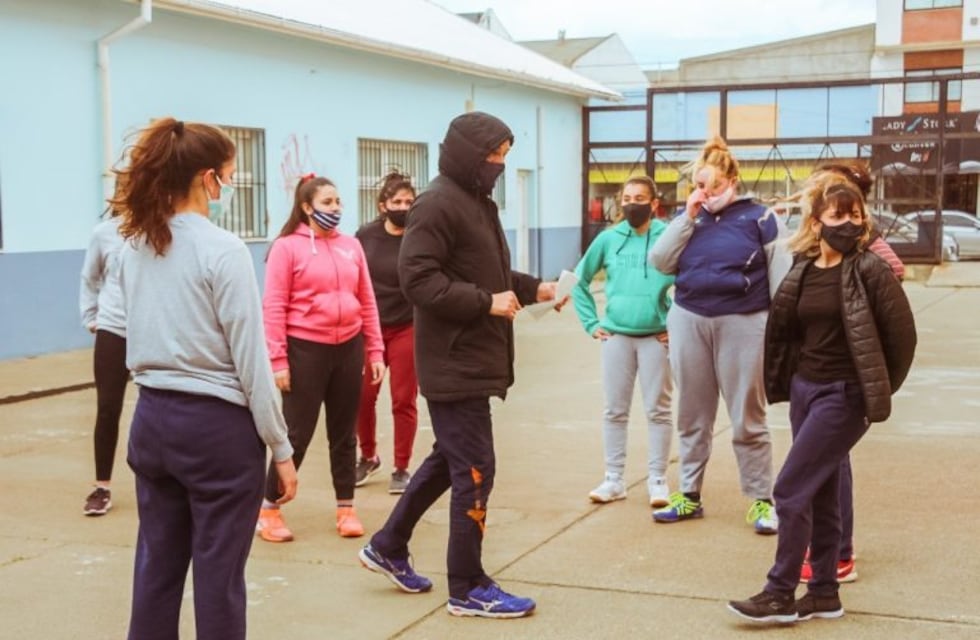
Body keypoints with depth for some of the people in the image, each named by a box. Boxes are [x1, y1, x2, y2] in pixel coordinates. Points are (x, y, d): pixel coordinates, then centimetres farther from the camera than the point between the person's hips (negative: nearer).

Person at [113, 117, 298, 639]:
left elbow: (142, 340, 12)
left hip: (152, 419, 6)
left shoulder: (133, 249, 6)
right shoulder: (223, 250, -14)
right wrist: (280, 447, -7)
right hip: (217, 425, -6)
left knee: (157, 565, 14)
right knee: (218, 572, 4)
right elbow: (251, 361, -13)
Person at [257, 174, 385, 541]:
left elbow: (367, 302, 11)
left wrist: (375, 350, 8)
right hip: (306, 349, -4)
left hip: (348, 348, 5)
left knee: (344, 432, 12)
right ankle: (269, 508, 13)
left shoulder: (351, 246, 8)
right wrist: (278, 359, -13)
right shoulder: (287, 247, -6)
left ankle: (346, 507, 22)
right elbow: (273, 307, -8)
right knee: (298, 432, -1)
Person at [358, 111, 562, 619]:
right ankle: (468, 588, 9)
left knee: (449, 460, 20)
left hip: (470, 359, 10)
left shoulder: (477, 201, 15)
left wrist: (534, 288, 10)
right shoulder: (438, 204, -16)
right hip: (455, 363, -10)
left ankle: (388, 546, 33)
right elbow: (417, 280, -23)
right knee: (474, 470, -3)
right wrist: (486, 303, -23)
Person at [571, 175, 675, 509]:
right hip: (616, 336, 3)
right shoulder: (608, 239, 3)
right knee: (615, 410, 8)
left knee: (658, 410, 4)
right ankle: (613, 479, 17)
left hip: (657, 337, -3)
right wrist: (591, 322, 6)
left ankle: (658, 480, 13)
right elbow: (580, 280, 12)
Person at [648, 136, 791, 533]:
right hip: (689, 322, 4)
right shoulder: (689, 219, 9)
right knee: (692, 417, 12)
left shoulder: (760, 218, -3)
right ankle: (690, 495, 23)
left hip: (742, 324, -4)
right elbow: (660, 262, -2)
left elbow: (780, 278, -2)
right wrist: (688, 216, -7)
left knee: (748, 419, 2)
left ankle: (761, 500, 12)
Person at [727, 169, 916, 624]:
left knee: (790, 489, -8)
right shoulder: (803, 271, 7)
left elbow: (902, 333, -9)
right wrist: (782, 384, 11)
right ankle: (824, 593, 22)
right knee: (820, 494, 12)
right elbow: (783, 330, 16)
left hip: (845, 395, -6)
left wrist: (877, 390, -3)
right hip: (804, 389, 6)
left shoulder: (870, 269, -11)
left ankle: (781, 594, 2)